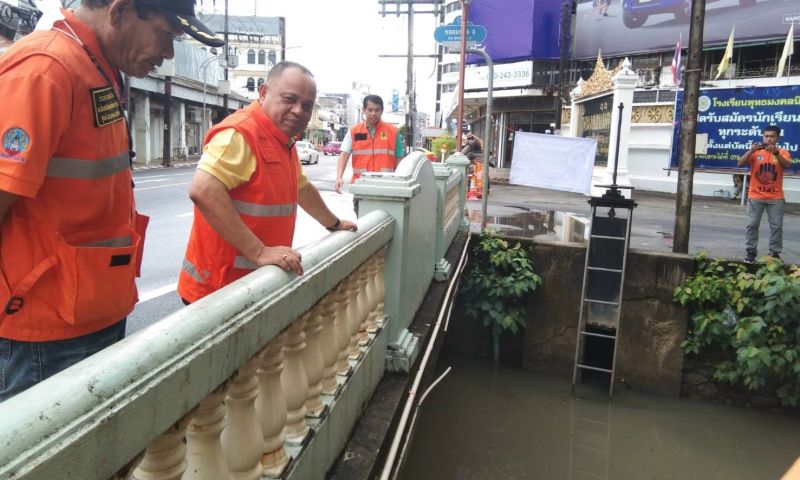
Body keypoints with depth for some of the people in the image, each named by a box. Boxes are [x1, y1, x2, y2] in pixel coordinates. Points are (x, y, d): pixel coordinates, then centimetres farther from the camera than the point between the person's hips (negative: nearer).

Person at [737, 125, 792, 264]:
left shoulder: (783, 152, 3)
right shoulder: (755, 152, 2)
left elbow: (787, 165, -16)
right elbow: (740, 163, -10)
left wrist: (776, 153, -29)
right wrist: (750, 151, -23)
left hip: (775, 197, 1)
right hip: (755, 196, 0)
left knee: (776, 226, 4)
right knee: (752, 225, 1)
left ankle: (775, 253, 12)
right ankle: (751, 252, 7)